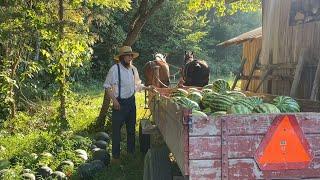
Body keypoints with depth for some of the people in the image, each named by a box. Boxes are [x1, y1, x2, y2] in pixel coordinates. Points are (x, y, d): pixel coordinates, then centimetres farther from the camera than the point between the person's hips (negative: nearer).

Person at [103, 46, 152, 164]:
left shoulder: (133, 69, 6)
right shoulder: (115, 69, -13)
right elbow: (107, 86, -12)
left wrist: (146, 88, 1)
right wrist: (114, 100, -19)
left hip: (131, 101, 6)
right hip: (119, 102, -6)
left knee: (131, 128, 17)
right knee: (116, 129, 0)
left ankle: (131, 152, 32)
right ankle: (115, 156, 12)